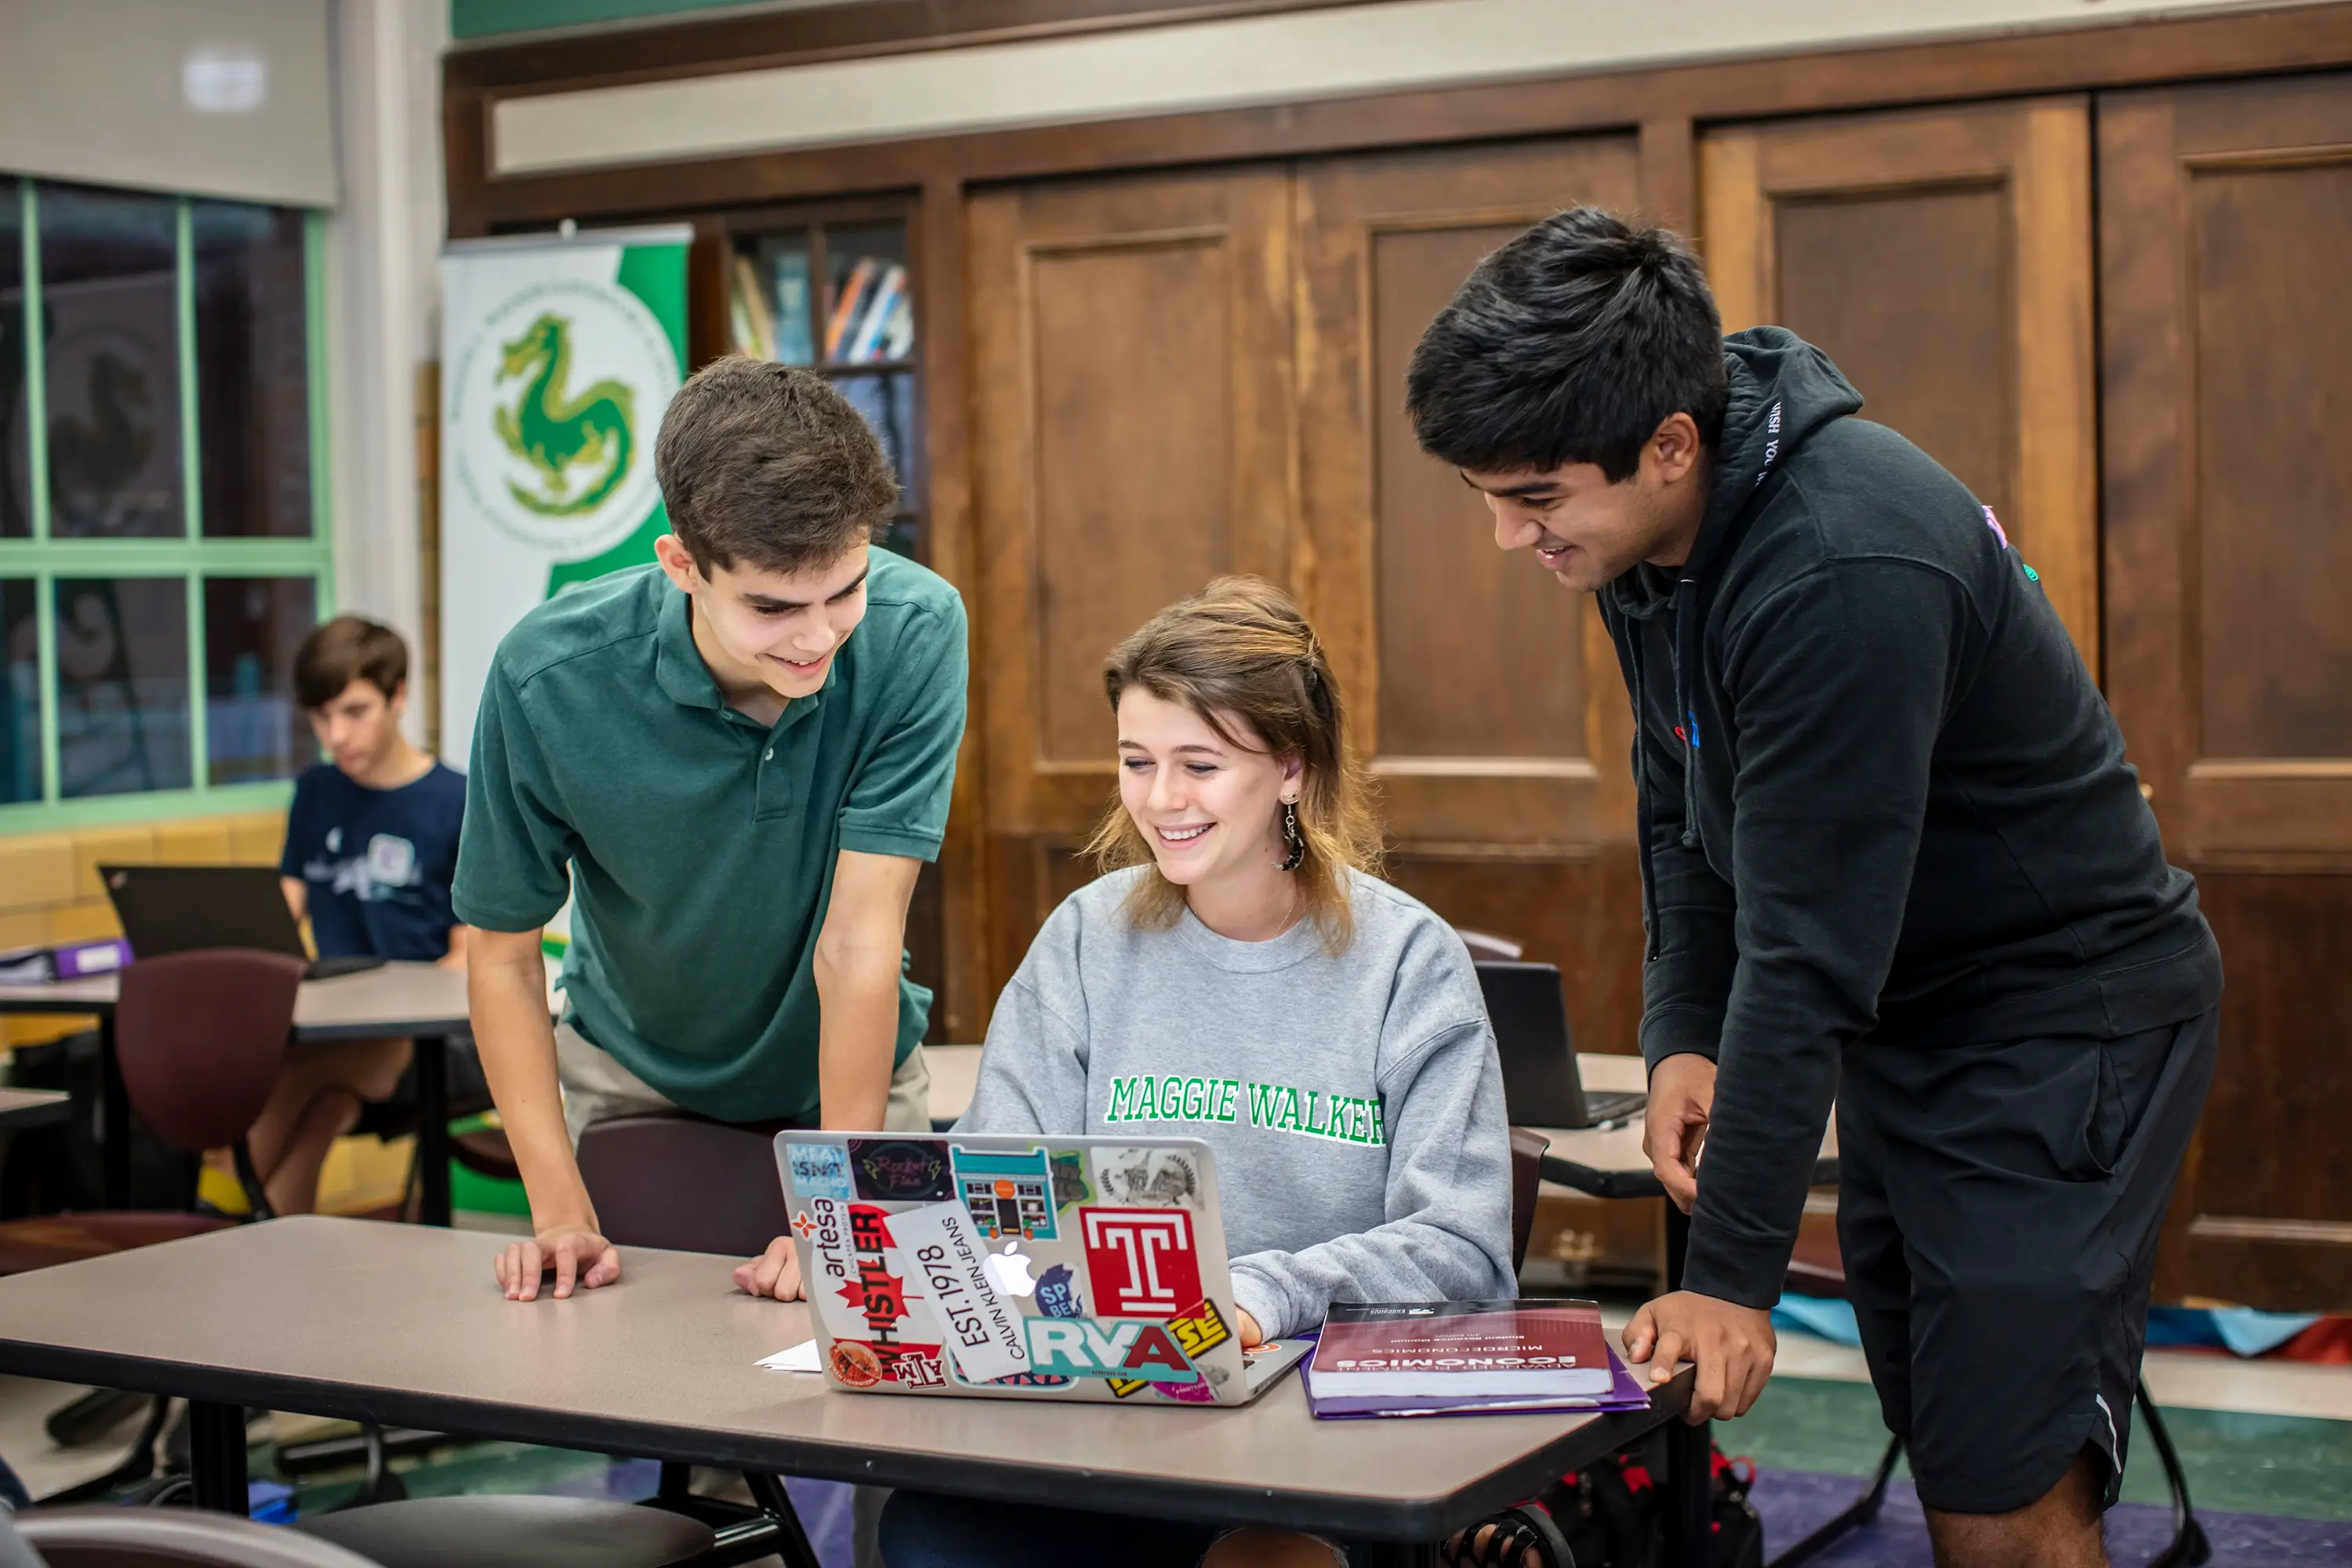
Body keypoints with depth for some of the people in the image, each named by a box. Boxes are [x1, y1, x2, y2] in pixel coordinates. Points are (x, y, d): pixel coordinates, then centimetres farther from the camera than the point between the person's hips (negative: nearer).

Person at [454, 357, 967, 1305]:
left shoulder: (913, 632, -28)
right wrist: (559, 1208, -24)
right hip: (635, 1074, 0)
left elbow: (860, 940, -28)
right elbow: (502, 952, -15)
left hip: (851, 1075, 0)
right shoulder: (550, 675, -27)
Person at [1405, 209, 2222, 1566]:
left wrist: (1734, 1273, -25)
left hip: (2065, 1021, -9)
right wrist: (1682, 1038, -2)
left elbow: (1812, 945, -29)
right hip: (1906, 1019, 9)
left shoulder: (1845, 573, -31)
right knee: (1941, 1450, 13)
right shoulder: (1647, 531, -3)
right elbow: (1685, 810, 11)